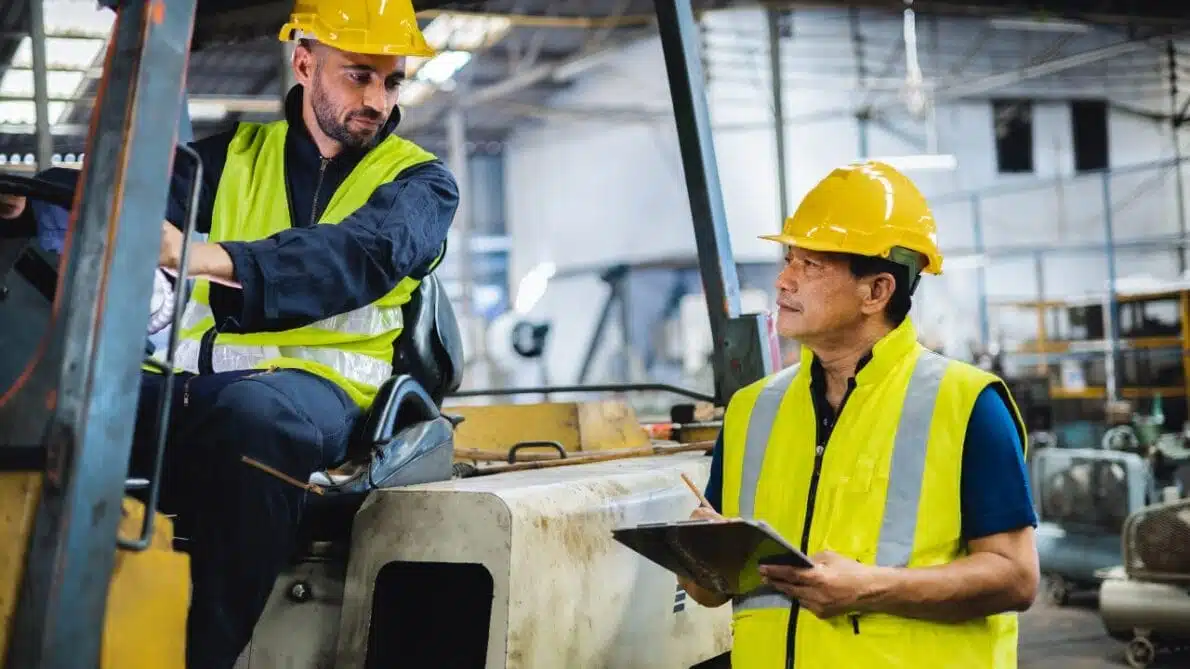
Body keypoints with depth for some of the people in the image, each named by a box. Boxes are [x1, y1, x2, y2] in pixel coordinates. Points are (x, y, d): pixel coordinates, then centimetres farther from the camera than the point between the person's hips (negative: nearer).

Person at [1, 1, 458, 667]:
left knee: (251, 413, -37)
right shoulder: (233, 155, 19)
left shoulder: (421, 181, 9)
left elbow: (364, 254, -14)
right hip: (192, 379, 3)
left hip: (312, 385, -3)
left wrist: (215, 259, -31)